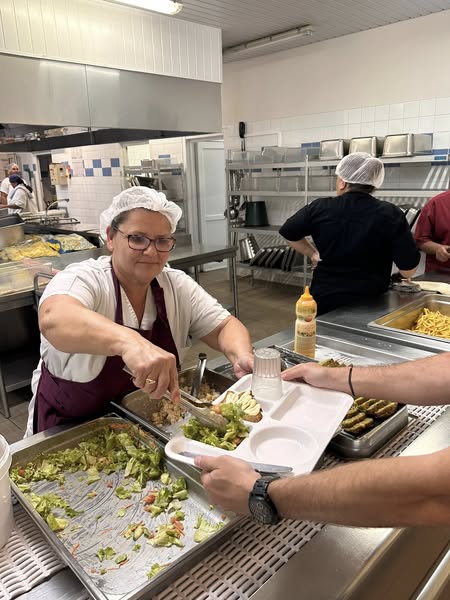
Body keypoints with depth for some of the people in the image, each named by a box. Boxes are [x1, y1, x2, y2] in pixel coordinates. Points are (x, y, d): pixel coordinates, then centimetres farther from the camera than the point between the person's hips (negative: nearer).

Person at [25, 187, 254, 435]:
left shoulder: (177, 285, -4)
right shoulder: (82, 279, -19)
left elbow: (225, 326, -3)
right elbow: (53, 319, -41)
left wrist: (242, 357, -25)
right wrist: (128, 341, -58)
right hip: (71, 429, -5)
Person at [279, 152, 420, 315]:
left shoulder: (321, 208, -7)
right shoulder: (391, 214, -11)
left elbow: (288, 233, 8)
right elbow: (408, 270, -11)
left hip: (325, 300, 1)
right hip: (369, 304, 0)